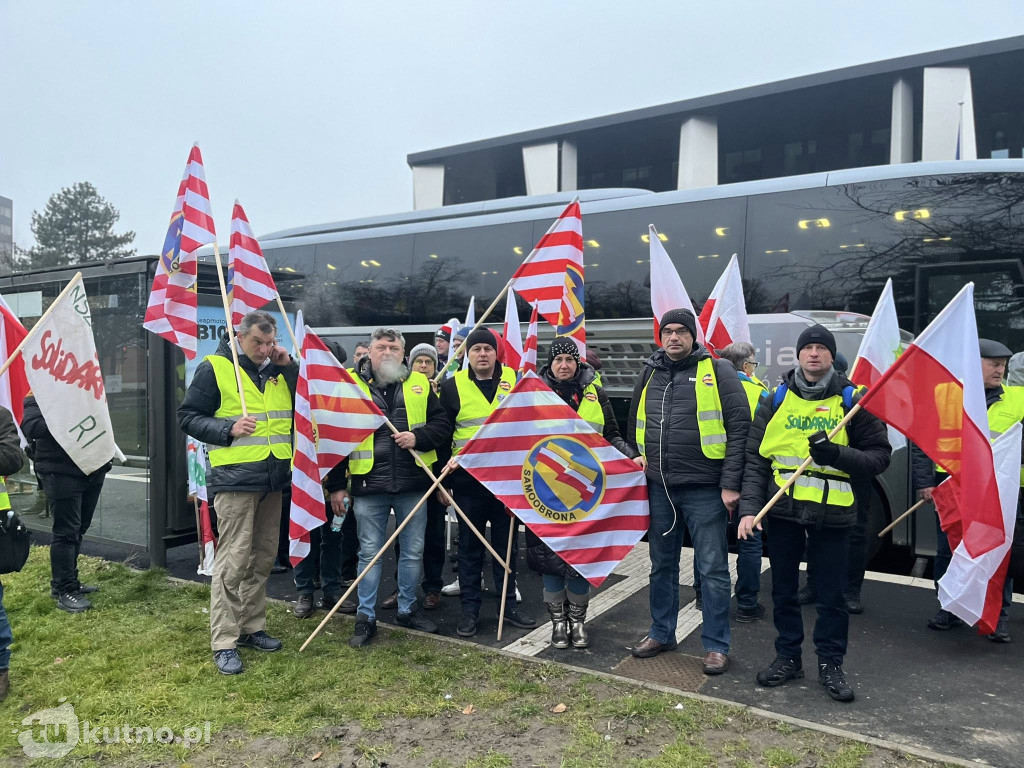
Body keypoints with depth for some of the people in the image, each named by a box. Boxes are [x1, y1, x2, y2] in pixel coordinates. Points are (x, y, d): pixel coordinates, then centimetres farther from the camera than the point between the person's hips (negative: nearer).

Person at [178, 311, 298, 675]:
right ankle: (224, 642, 5)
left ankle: (252, 627, 27)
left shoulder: (279, 370, 12)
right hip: (235, 480, -6)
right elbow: (188, 416, -4)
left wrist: (290, 367, -2)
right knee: (234, 560, -5)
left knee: (263, 557, 14)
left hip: (274, 479, 6)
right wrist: (228, 429, -18)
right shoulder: (214, 368, -4)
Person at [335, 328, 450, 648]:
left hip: (412, 484, 2)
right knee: (369, 553, 8)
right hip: (369, 486, -2)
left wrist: (418, 437, -14)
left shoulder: (420, 384, 6)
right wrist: (336, 485, -2)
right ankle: (366, 617, 21)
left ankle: (407, 610, 30)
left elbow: (442, 425, 6)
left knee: (413, 552, 12)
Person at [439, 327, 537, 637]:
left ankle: (509, 605, 25)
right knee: (469, 545, 8)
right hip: (468, 480, -1)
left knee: (507, 544, 11)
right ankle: (470, 608, 20)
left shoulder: (515, 380, 4)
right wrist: (442, 478, -2)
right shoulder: (452, 386, 1)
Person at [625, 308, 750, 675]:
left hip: (705, 489, -5)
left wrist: (730, 483, -14)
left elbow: (739, 427, -9)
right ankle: (661, 632, 32)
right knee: (661, 565, 16)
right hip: (659, 489, 5)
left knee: (712, 569, 4)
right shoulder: (649, 373, 10)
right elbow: (634, 428, 18)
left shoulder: (717, 371, -5)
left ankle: (716, 645, 19)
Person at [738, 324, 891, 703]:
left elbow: (879, 456, 1)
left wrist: (837, 454, -17)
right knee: (783, 590, 12)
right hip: (782, 510, 2)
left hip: (831, 514, -1)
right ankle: (788, 657, 29)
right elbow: (755, 458, 1)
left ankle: (830, 663, 26)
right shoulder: (776, 400, 4)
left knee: (831, 593, 8)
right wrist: (749, 507, -8)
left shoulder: (851, 401, 1)